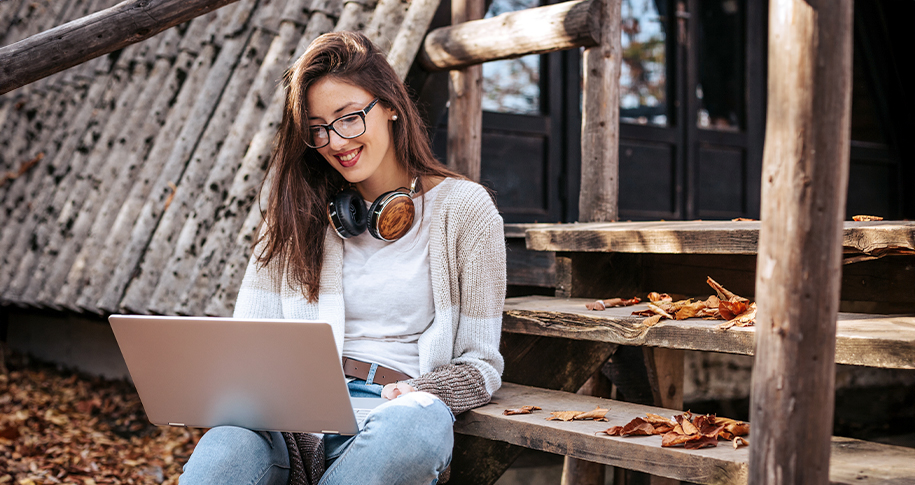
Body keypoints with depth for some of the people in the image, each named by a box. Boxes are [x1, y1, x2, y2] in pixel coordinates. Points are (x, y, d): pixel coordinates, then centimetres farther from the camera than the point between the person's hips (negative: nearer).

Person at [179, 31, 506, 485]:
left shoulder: (463, 207, 6)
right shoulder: (298, 208, 15)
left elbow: (480, 363, 5)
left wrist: (416, 395, -15)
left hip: (394, 411, 0)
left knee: (418, 424, -39)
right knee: (226, 448, -36)